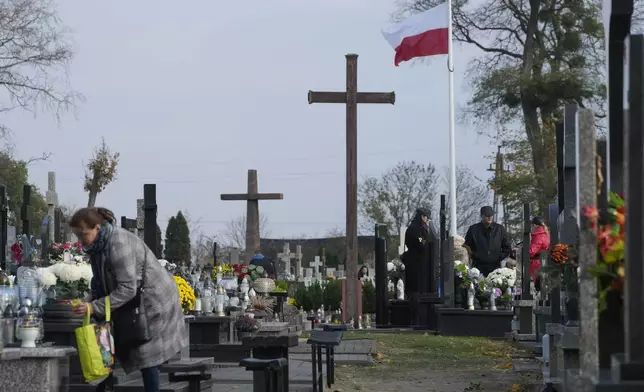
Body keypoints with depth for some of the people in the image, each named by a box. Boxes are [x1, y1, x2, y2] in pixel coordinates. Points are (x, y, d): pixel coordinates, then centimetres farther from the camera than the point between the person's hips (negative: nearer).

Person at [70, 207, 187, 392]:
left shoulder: (119, 243, -28)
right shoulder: (98, 245, 1)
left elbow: (127, 289, -31)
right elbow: (102, 283, 8)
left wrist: (94, 307, -32)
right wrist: (89, 300, -12)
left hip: (153, 299, -9)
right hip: (135, 301, 9)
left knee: (147, 354, -6)